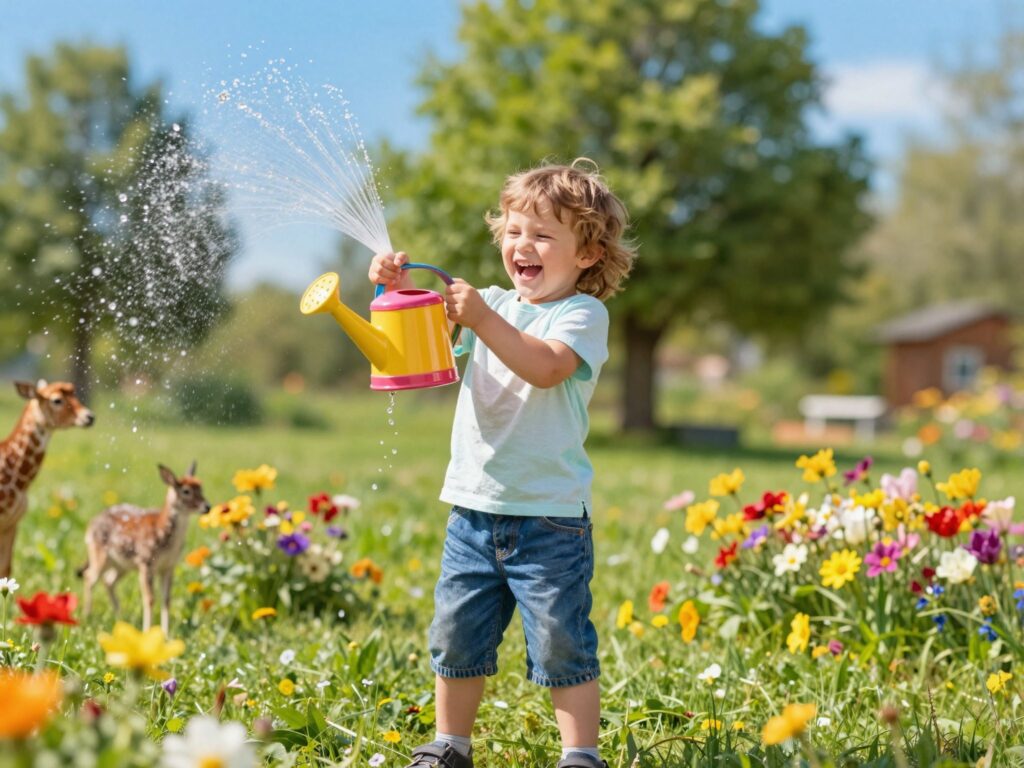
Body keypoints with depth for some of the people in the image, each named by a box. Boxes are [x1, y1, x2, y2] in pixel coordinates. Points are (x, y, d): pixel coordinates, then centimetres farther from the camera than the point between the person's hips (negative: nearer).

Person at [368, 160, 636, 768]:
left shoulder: (582, 314, -6)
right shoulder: (491, 305, 13)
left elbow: (547, 366, -25)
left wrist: (482, 319, -29)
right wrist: (395, 289, -5)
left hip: (549, 516, -6)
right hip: (475, 508, 6)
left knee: (561, 643, -2)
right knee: (456, 635, 12)